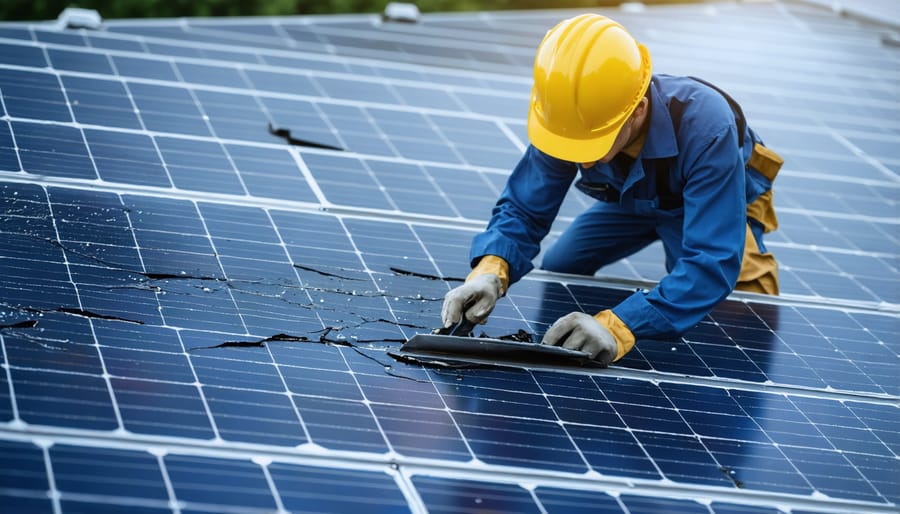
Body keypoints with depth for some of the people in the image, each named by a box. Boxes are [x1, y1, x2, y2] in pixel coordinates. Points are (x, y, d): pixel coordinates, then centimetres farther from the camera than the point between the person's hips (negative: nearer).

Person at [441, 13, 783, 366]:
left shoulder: (706, 128, -47)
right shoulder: (573, 119, -34)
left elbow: (713, 263, -50)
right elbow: (523, 210, -23)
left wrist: (618, 327, -62)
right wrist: (491, 271, -47)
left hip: (720, 201, -4)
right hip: (635, 196, 4)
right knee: (556, 271, 3)